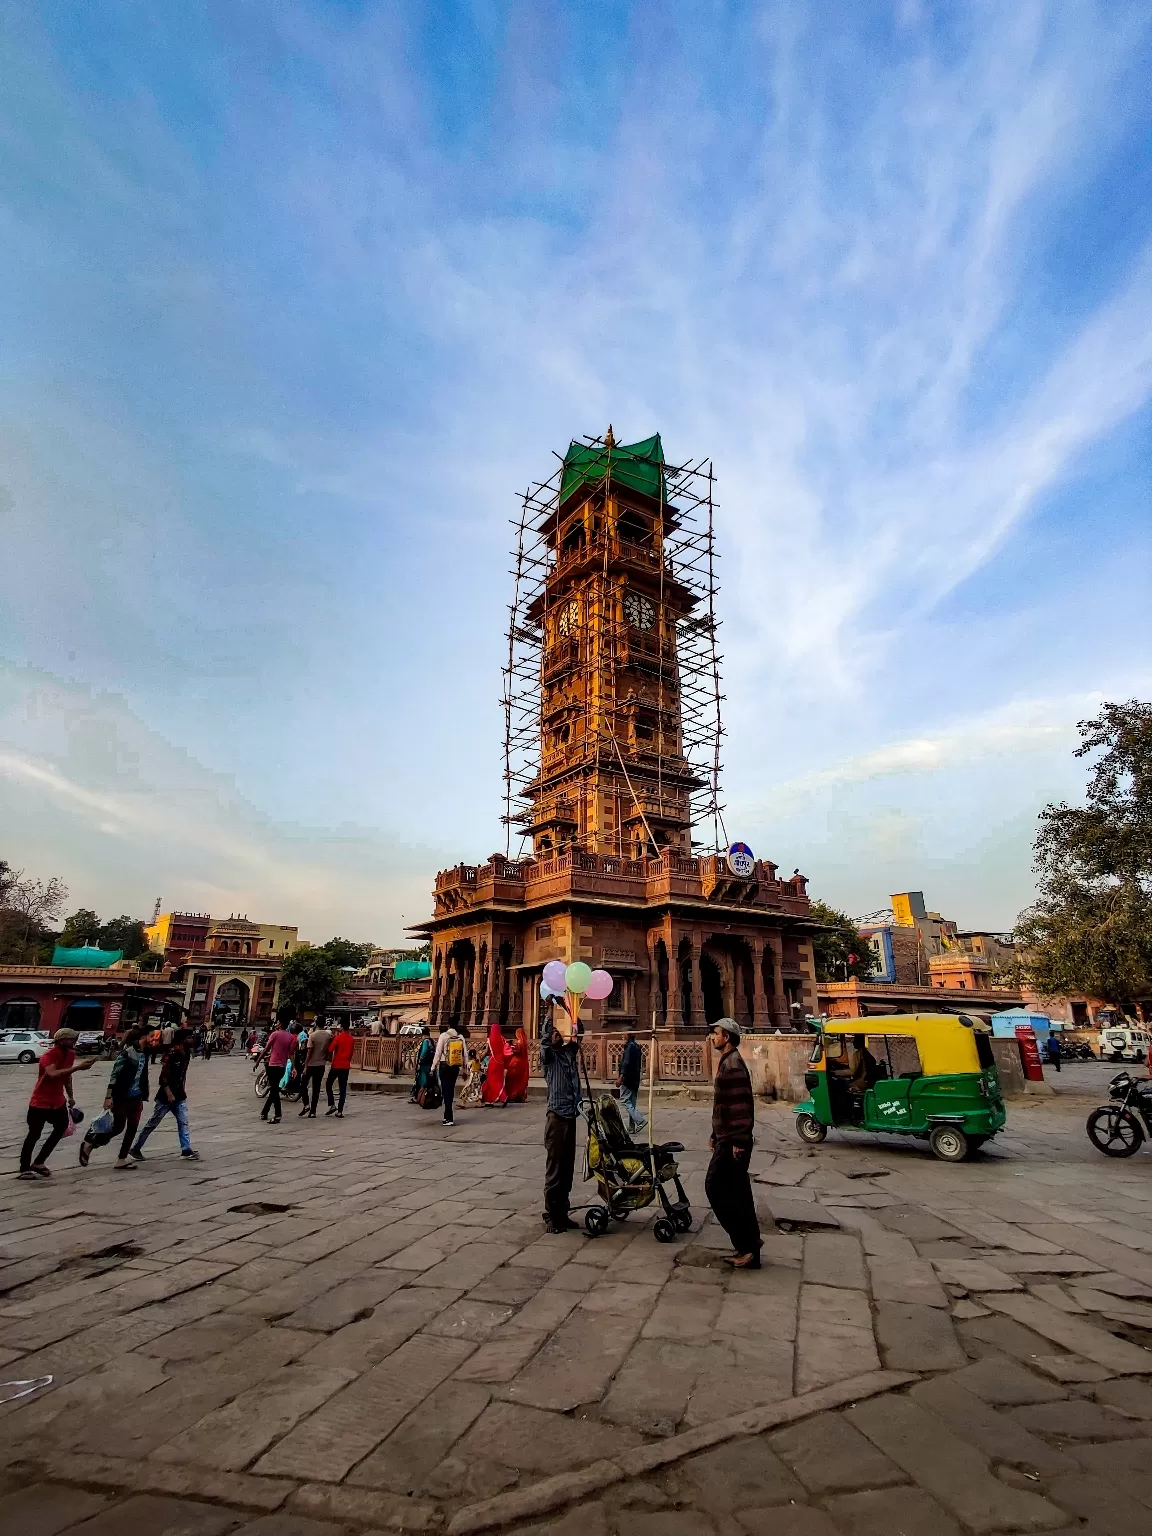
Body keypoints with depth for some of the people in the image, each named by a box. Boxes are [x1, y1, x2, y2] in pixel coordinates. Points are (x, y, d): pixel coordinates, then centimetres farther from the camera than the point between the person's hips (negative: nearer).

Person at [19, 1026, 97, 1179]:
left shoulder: (70, 1054, 1)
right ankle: (24, 1169, 10)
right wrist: (78, 1067, -46)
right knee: (34, 1135, -1)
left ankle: (38, 1163, 24)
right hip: (40, 1102, -8)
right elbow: (53, 1074, -41)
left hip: (58, 1101, 8)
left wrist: (70, 1096, 18)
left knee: (61, 1128, 11)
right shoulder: (48, 1055, -23)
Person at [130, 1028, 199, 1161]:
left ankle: (187, 1150, 2)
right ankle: (135, 1148, 23)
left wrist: (183, 1089, 15)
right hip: (166, 1095, -7)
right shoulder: (171, 1053, -20)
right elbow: (163, 1075, -21)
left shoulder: (186, 1053, 5)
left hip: (180, 1095, 7)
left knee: (183, 1122, 2)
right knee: (153, 1123, 7)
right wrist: (169, 1094, -21)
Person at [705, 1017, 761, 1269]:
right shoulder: (727, 1062, 14)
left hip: (732, 1142, -10)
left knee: (716, 1187, -5)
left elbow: (741, 1105, -24)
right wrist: (715, 1135, 23)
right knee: (736, 1192, 13)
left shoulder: (733, 1065, -18)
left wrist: (738, 1141, -25)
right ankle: (749, 1246, 20)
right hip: (727, 1139, 10)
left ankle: (747, 1244, 1)